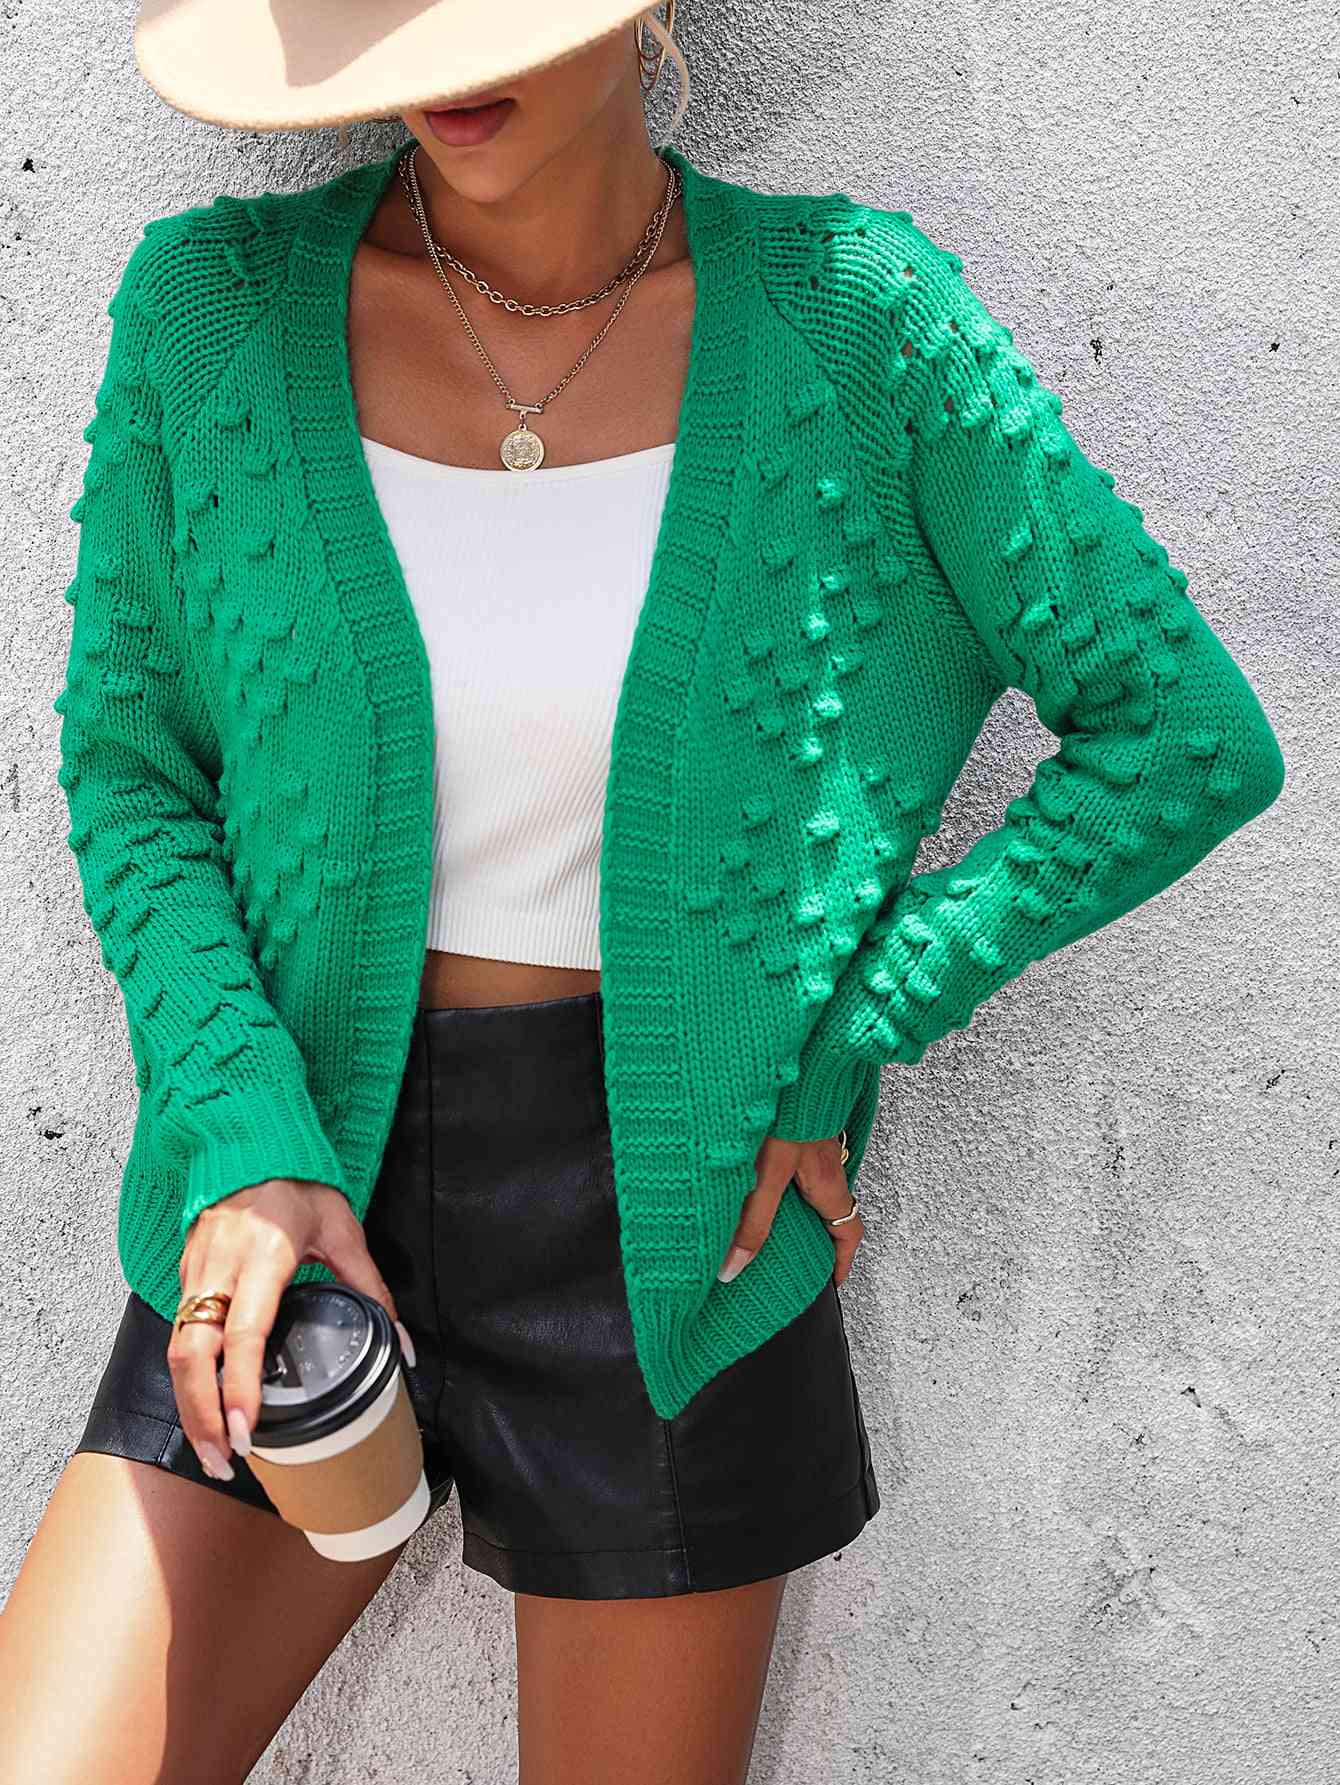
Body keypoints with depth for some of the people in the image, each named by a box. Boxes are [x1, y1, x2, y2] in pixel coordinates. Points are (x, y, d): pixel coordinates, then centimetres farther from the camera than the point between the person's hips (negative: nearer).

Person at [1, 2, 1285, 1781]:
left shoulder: (852, 315, -10)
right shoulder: (213, 303, -6)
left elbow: (1189, 735, -5)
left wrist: (845, 1044, -9)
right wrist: (244, 1146, -13)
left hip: (674, 1215, -1)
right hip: (312, 1190, 1)